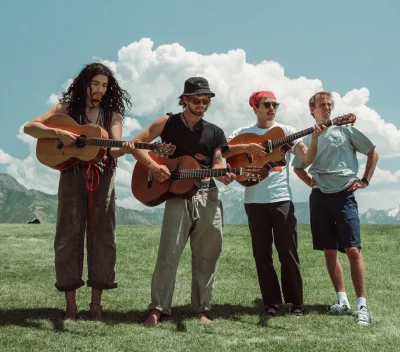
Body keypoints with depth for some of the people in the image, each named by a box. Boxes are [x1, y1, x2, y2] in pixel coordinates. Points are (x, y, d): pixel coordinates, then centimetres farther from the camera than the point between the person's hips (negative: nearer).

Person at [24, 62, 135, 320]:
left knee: (102, 237, 0)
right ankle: (71, 305, 5)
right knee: (68, 237, -3)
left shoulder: (112, 114, 7)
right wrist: (58, 133, -17)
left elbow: (113, 149, -6)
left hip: (102, 178, 1)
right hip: (73, 176, -1)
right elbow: (29, 127, -1)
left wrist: (124, 150, -30)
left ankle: (96, 302, 10)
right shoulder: (66, 109, 5)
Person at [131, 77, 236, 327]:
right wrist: (153, 166, -15)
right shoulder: (168, 123, 4)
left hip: (208, 196, 4)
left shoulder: (214, 132, 13)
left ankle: (201, 308, 15)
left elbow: (217, 164, 10)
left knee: (207, 256, 5)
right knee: (169, 254, -8)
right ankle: (158, 309, -1)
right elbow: (136, 144, 0)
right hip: (178, 196, -3)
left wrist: (224, 175, -13)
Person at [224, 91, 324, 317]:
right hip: (255, 201, 1)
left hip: (282, 199, -1)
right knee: (262, 254, 4)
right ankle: (272, 303, 13)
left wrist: (314, 139, -20)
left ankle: (296, 303, 9)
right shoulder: (243, 133, 7)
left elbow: (307, 159, -2)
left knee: (288, 252, 0)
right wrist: (245, 148, -18)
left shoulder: (286, 131, 7)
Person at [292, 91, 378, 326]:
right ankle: (342, 300, 15)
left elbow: (373, 152, 8)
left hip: (344, 195, -3)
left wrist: (365, 180, 1)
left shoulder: (345, 129, 1)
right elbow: (298, 166, 24)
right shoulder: (307, 137, 9)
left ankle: (362, 305, -9)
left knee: (353, 249, -11)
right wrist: (310, 182, 6)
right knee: (330, 251, 6)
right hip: (319, 197, 4)